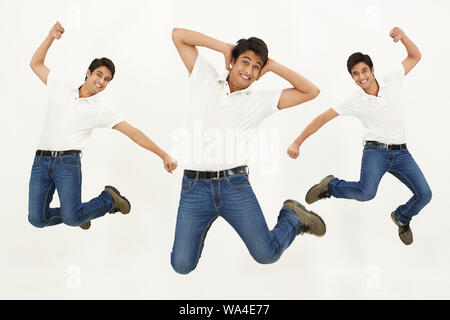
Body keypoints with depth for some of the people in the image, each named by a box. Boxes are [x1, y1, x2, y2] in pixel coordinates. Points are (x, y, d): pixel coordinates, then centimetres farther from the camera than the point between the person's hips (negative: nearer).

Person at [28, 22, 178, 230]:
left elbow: (133, 133, -1)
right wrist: (51, 37, 5)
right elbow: (36, 64, 19)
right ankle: (76, 212, 24)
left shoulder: (100, 111, 3)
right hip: (41, 160, 3)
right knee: (37, 219, -6)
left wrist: (163, 155, -8)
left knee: (71, 218, -18)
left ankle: (109, 198, 10)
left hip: (68, 162, -3)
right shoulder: (61, 87, 12)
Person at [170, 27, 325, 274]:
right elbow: (178, 35, 10)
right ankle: (203, 222, 27)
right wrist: (225, 47, 6)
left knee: (266, 253, -8)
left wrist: (273, 66, 6)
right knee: (182, 265, -4)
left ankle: (293, 218, 24)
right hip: (194, 186, 0)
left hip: (235, 185, 0)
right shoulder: (205, 79, 11)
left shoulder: (260, 101, 10)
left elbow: (311, 91, 6)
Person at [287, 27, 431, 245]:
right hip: (375, 151, -3)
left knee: (424, 195, -7)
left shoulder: (392, 81, 2)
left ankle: (401, 218, 26)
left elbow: (415, 56, 8)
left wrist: (402, 36, -13)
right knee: (366, 193, -29)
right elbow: (323, 118, -4)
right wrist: (297, 143, -10)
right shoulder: (354, 101, -5)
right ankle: (331, 186, 1)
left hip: (401, 152, 4)